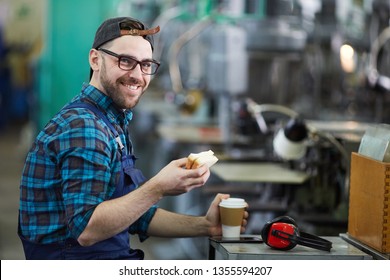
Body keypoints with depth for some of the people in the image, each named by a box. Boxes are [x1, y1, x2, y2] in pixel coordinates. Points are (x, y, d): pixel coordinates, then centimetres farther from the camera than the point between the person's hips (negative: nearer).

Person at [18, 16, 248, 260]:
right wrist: (159, 188, -27)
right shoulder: (83, 126, -16)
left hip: (113, 259, 9)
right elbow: (85, 230, -23)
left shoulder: (114, 125, 13)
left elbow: (139, 215, 14)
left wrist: (205, 226, 2)